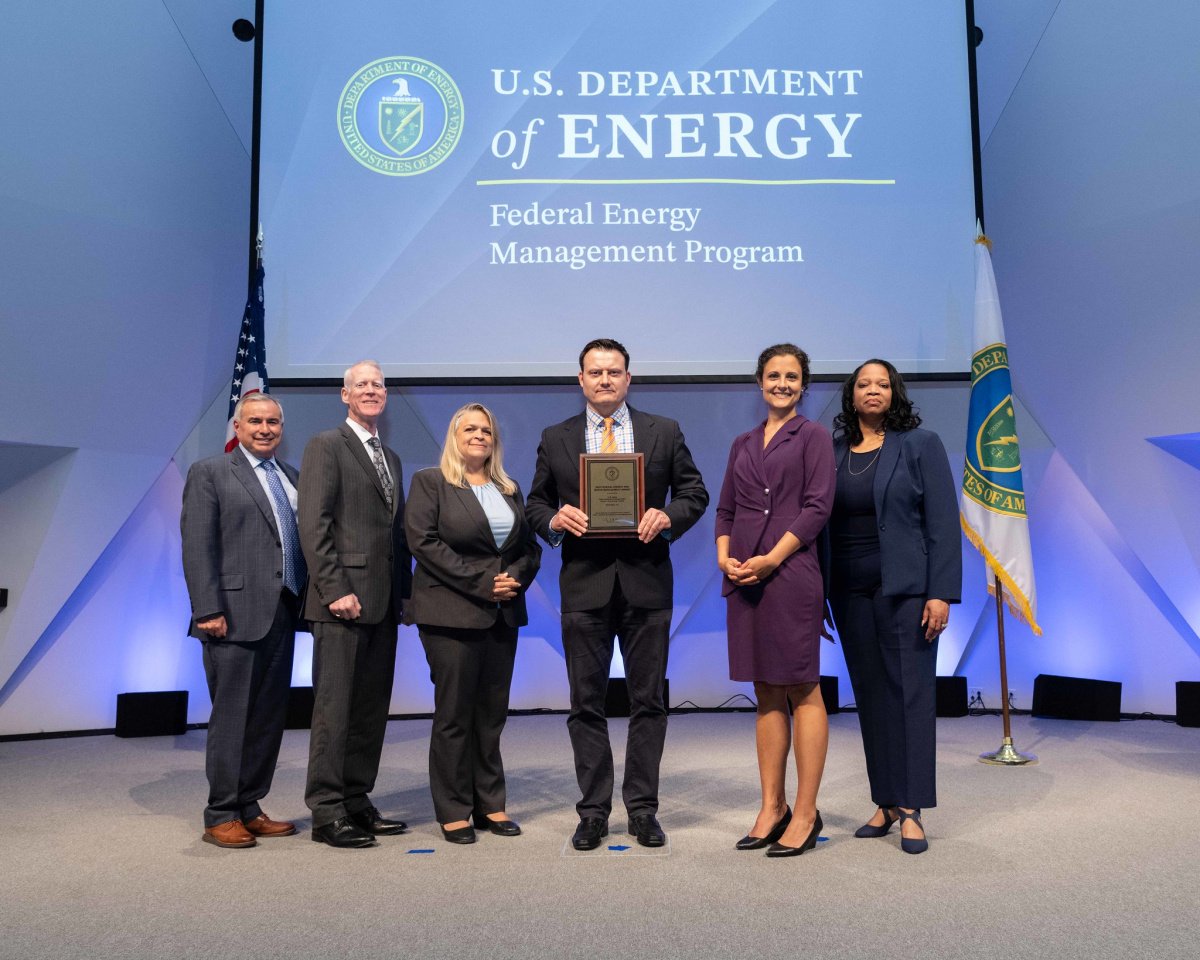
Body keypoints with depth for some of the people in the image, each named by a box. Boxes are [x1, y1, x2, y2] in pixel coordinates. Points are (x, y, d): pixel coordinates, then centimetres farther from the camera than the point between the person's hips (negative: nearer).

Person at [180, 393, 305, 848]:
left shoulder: (292, 478, 17)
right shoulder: (209, 472, 0)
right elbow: (197, 547, -7)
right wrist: (209, 611, -15)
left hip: (281, 614, 6)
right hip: (235, 615, -6)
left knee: (270, 716, 10)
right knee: (231, 716, 0)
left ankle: (249, 808, 22)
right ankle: (221, 816, 13)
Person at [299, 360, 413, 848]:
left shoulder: (391, 458, 21)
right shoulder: (326, 446, -2)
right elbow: (313, 524, -11)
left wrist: (406, 590, 12)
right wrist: (335, 589, -18)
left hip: (383, 604, 8)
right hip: (344, 600, -7)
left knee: (372, 708, 11)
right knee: (334, 707, -3)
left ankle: (356, 801, 21)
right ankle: (327, 812, 6)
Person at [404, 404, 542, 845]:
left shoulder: (510, 489, 17)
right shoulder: (429, 482, 2)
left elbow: (530, 546, 15)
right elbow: (424, 541, -10)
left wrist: (514, 577, -7)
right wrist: (480, 582, -15)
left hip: (503, 613, 5)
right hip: (451, 614, -5)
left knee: (492, 713, 9)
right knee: (454, 714, 0)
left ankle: (490, 805, 19)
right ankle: (453, 812, 11)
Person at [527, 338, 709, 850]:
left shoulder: (664, 432, 7)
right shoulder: (555, 439, 8)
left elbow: (694, 492, 8)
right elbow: (536, 503, 11)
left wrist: (668, 515, -12)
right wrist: (555, 519, -11)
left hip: (646, 580, 0)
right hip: (584, 583, 1)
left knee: (648, 701, 6)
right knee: (586, 703, 5)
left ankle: (642, 809, 19)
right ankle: (593, 811, 17)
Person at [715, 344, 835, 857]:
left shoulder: (813, 436, 3)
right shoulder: (743, 444, 18)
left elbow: (817, 506, -7)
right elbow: (726, 510, 16)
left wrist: (772, 558, -15)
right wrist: (724, 556, -2)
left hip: (791, 573, -5)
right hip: (744, 578, 6)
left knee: (802, 691, -1)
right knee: (766, 694, 10)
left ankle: (805, 813, 7)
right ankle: (772, 808, 18)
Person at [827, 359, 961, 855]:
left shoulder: (920, 444, 0)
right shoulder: (833, 452, 9)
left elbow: (943, 522, -5)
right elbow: (822, 522, 10)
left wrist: (941, 593, -13)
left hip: (904, 586, -4)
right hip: (850, 590, 4)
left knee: (911, 689, -3)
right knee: (870, 695, 8)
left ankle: (911, 810, 4)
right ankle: (885, 803, 18)